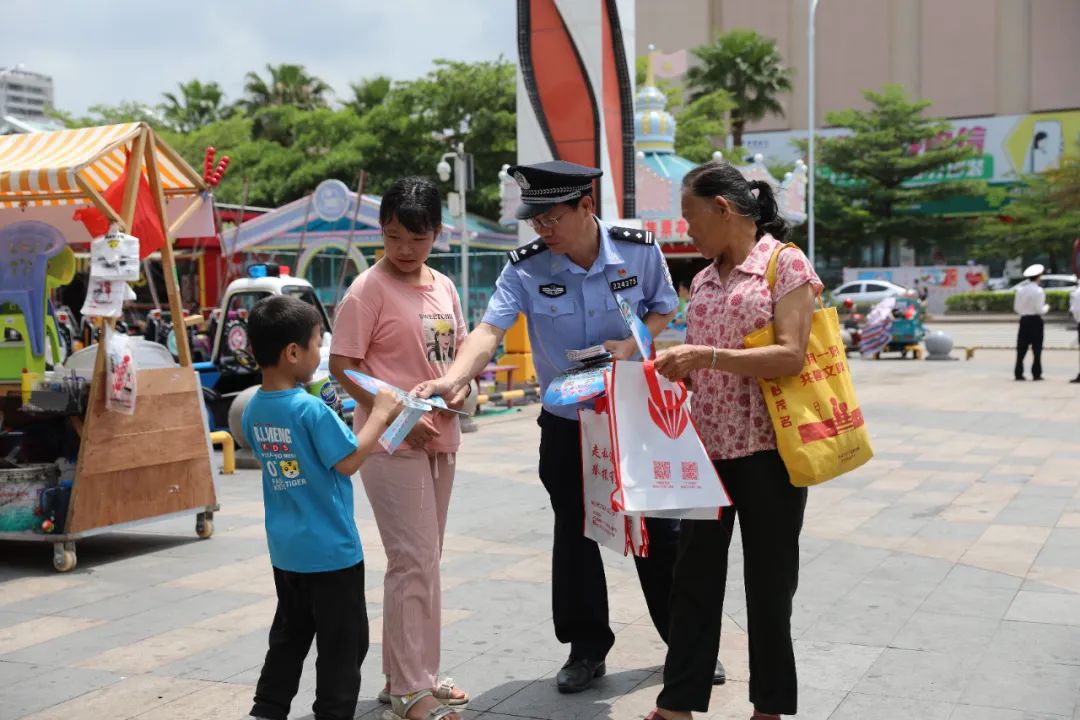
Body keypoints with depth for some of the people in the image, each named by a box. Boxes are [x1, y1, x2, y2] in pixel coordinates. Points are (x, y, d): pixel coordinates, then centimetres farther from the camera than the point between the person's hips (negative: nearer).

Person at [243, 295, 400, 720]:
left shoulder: (253, 410, 1)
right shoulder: (311, 410, -23)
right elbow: (348, 462, -18)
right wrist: (379, 415, -8)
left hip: (285, 549, 8)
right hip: (330, 550, -8)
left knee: (289, 636, 21)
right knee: (343, 643, 7)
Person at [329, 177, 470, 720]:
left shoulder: (443, 287, 9)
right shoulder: (368, 290, -10)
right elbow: (342, 367, -12)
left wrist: (458, 389, -2)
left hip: (440, 438, 7)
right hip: (391, 443, -7)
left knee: (424, 560, 14)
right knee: (415, 562, -7)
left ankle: (412, 675, 26)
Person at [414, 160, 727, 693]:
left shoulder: (639, 250, -13)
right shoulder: (525, 269, -16)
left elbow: (663, 309, 2)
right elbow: (490, 329, -28)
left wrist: (633, 344, -18)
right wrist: (454, 377, -47)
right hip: (566, 423, 0)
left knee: (658, 528, 7)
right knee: (574, 533, 7)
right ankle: (587, 650, 23)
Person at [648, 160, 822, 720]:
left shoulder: (786, 263, -8)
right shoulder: (704, 280, 12)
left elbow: (791, 357, -19)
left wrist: (707, 355, -26)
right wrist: (668, 365, -1)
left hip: (766, 448, -6)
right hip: (709, 447, 6)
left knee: (768, 583, 6)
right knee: (694, 575, 8)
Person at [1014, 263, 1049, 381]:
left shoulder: (1020, 289, 4)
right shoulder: (1038, 291, -12)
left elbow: (1016, 308, 5)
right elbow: (1040, 310, -14)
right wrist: (1046, 307, 6)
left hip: (1023, 320, 5)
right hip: (1035, 320, -5)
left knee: (1021, 348, 7)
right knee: (1037, 348, 3)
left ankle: (1018, 373, 5)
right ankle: (1036, 374, 5)